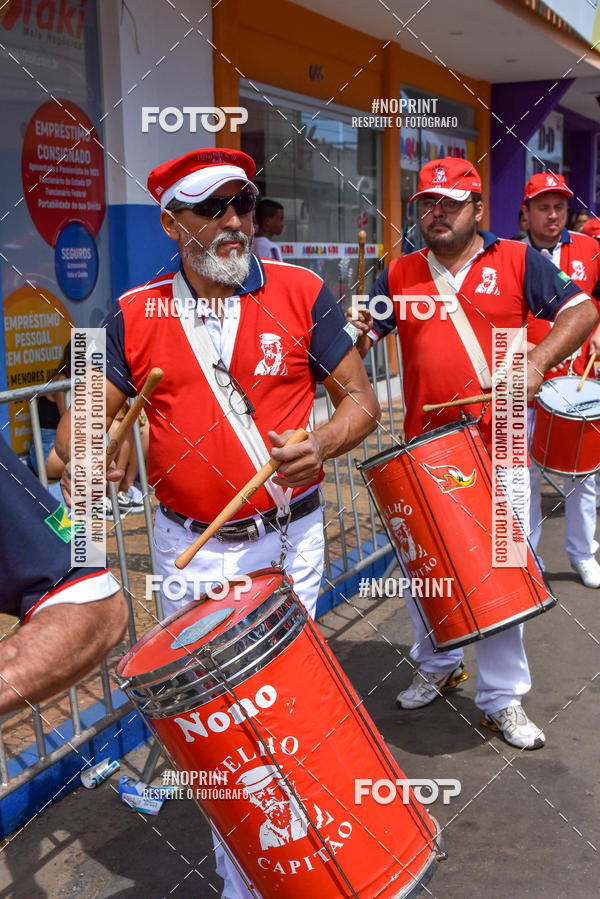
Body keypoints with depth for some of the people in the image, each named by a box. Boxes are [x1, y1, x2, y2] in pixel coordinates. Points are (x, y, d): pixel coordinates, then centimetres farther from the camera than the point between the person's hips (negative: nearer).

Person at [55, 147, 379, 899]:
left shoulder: (301, 293, -3)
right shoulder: (135, 314, 1)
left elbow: (360, 400, -1)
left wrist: (324, 444, -22)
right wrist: (81, 451, -20)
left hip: (289, 539, -1)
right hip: (191, 551, 1)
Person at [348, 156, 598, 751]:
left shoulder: (515, 261, 2)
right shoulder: (398, 275, 8)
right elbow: (357, 342, 7)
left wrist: (538, 360, -15)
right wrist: (352, 330, -17)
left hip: (497, 446, -3)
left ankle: (502, 697, 17)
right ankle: (436, 666, 37)